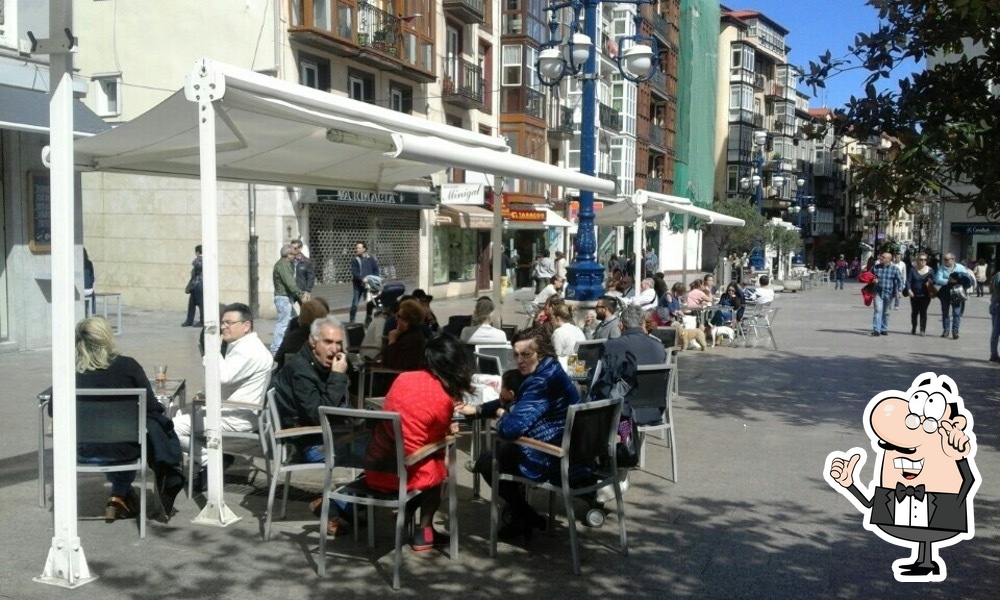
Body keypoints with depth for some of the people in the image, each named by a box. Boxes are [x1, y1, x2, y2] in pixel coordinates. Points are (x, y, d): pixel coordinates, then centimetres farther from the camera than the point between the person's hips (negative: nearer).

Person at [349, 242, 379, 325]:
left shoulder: (371, 259, 5)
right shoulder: (354, 260, 1)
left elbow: (376, 270, 8)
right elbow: (354, 273, -8)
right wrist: (362, 279, -23)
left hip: (369, 284, 2)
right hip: (358, 285, -2)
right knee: (354, 304, -9)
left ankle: (368, 321, 21)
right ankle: (352, 322, -2)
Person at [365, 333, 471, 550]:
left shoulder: (403, 378, 2)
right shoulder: (444, 400, -13)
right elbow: (435, 442, 0)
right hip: (401, 475, -5)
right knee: (439, 465, 24)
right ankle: (423, 532, 26)